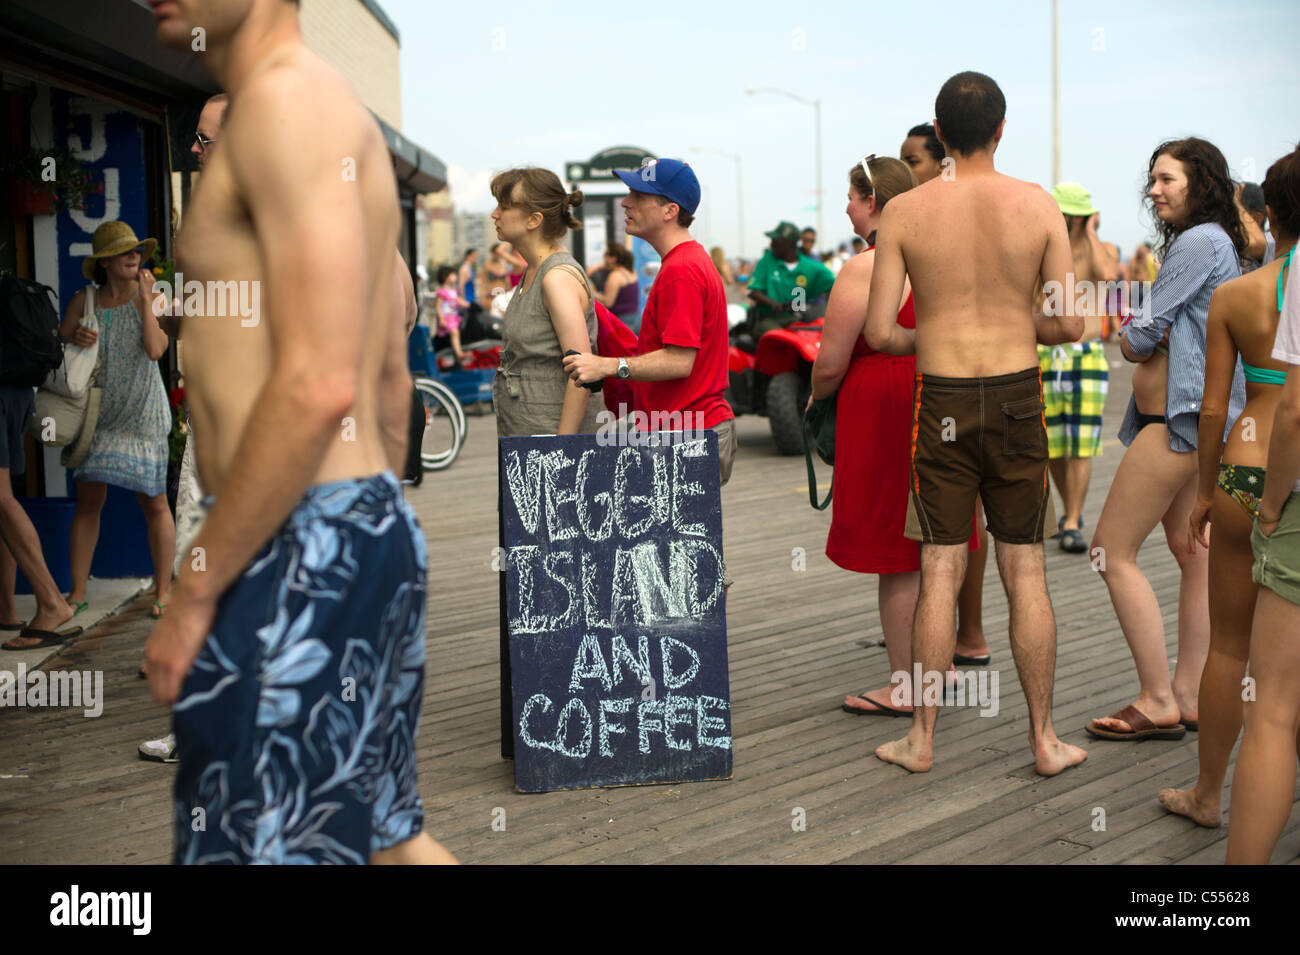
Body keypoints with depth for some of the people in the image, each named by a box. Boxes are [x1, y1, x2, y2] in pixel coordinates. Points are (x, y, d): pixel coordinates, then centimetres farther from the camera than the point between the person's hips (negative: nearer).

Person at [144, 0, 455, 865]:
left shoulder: (289, 97, -13)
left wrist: (193, 594, -16)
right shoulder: (337, 118, 18)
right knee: (386, 836, 18)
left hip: (301, 545, -10)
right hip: (371, 526, 10)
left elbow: (319, 388, -22)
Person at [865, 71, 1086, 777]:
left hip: (942, 403, 0)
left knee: (940, 575, 7)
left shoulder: (904, 211, -5)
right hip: (1017, 401, 0)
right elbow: (1071, 325, -6)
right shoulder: (1038, 206, -5)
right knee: (1025, 573, 9)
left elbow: (879, 332, -7)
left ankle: (922, 739, 14)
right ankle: (1044, 740, 17)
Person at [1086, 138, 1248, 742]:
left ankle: (1158, 703, -5)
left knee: (1112, 550, -7)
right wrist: (1146, 338, -4)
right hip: (1189, 419, 11)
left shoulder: (1199, 241, -14)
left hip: (1181, 419, -11)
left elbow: (1145, 335, -14)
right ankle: (1188, 696, 15)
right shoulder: (1212, 242, 19)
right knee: (1193, 552, 10)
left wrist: (1130, 339, 7)